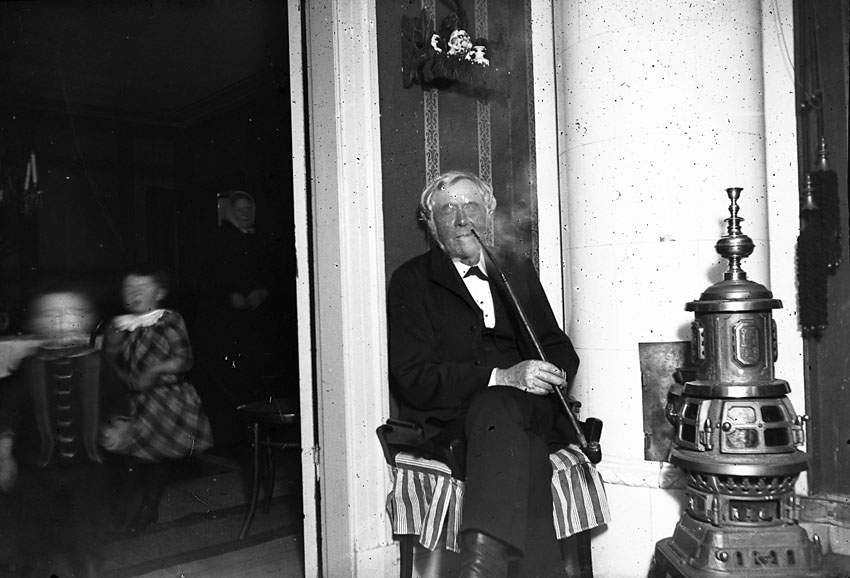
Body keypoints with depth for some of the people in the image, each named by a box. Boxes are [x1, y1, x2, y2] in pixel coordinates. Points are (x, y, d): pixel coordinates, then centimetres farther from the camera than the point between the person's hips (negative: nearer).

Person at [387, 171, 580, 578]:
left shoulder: (518, 272, 20)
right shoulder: (410, 282, 5)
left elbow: (560, 349, 20)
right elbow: (413, 377, -8)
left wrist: (552, 373, -7)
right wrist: (501, 377, -20)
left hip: (530, 410, 3)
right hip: (450, 420, -2)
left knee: (497, 409, -34)